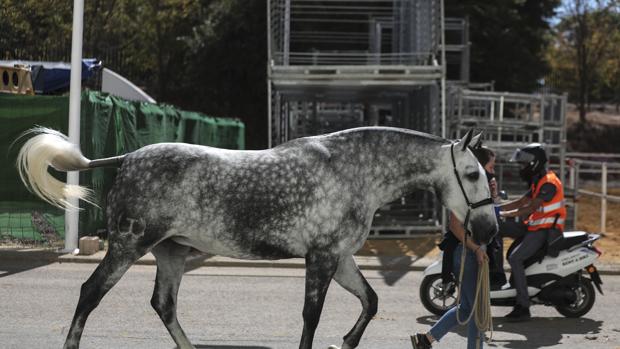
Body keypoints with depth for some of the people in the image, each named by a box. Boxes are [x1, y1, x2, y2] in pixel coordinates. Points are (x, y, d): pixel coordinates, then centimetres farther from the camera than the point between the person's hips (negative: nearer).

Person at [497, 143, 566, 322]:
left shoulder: (549, 183, -17)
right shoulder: (538, 181, 16)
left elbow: (531, 208, -25)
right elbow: (521, 202, 17)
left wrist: (504, 214, -27)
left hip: (544, 230, -10)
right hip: (533, 226, 10)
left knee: (515, 258, -26)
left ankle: (523, 307, -26)